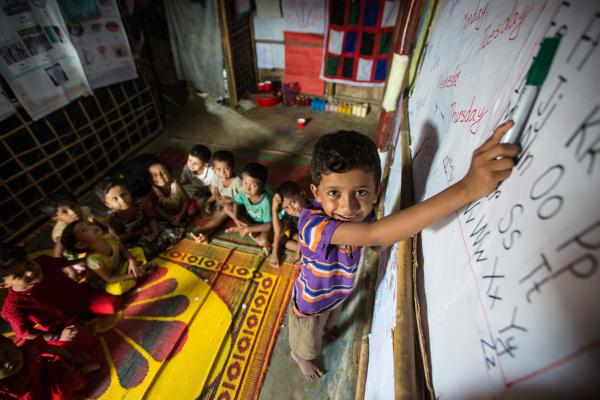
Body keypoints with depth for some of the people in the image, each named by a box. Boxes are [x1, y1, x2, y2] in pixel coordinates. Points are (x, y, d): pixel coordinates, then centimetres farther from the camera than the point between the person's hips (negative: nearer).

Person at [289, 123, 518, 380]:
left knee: (327, 324, 38)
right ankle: (299, 356, 64)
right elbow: (374, 235, -65)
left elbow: (375, 244, -5)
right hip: (311, 301, -4)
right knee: (306, 344, 29)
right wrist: (467, 188, -71)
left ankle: (321, 332, 72)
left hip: (338, 293, 5)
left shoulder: (360, 213, -26)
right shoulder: (311, 223, -49)